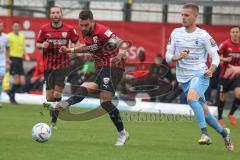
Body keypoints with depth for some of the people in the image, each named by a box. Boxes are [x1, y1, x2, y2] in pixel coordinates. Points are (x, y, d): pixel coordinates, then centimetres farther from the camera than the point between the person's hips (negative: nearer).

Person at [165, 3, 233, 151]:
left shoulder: (203, 35, -7)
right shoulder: (176, 33, 3)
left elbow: (215, 57, -3)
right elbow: (168, 56, 6)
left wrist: (211, 70, -22)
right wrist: (177, 57, -16)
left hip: (200, 74, -5)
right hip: (184, 78, 5)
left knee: (191, 98, -33)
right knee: (203, 111, 9)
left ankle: (205, 133, -32)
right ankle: (224, 133, 30)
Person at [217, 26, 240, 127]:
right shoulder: (226, 44, -11)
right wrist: (225, 59, -24)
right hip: (225, 74, -2)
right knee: (223, 97, 5)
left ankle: (231, 114, 8)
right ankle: (219, 118, 22)